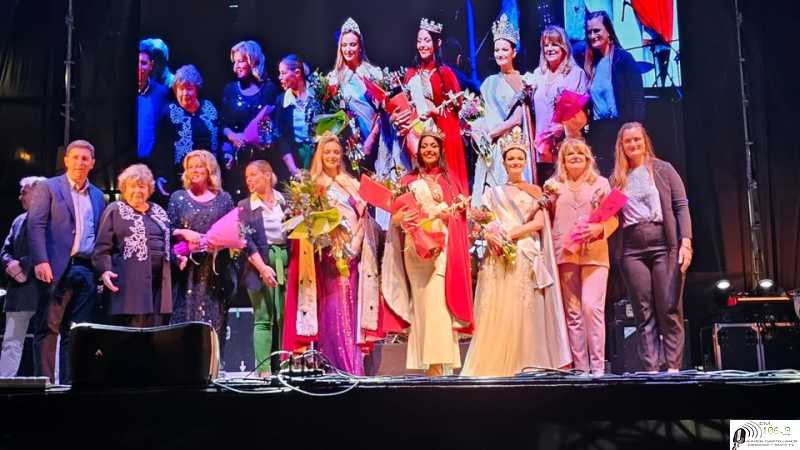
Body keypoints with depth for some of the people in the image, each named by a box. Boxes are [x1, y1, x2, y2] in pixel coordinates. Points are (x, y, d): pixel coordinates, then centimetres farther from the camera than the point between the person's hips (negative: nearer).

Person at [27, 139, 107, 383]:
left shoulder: (98, 196, 19)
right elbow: (36, 226, -6)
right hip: (58, 268, -4)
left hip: (87, 271, 5)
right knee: (48, 329, -3)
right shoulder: (47, 188, 4)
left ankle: (70, 382, 7)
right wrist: (41, 261, -17)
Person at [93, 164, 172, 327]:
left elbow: (168, 242, 26)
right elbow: (103, 247, -3)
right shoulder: (115, 210, 4)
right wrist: (104, 270, -16)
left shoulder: (159, 211, 20)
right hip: (131, 282, -5)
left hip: (160, 281, 5)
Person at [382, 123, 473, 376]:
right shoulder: (409, 181, 12)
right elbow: (398, 213, 7)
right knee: (428, 299, -9)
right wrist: (400, 218, -14)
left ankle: (441, 361, -7)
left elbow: (458, 215, 14)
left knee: (444, 298, -8)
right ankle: (433, 363, -9)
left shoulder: (449, 180, 17)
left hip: (444, 246, 1)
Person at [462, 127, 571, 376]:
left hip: (527, 258, 0)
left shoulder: (535, 191, 14)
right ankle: (493, 365, -5)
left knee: (525, 311, -6)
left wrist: (511, 234, -13)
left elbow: (539, 222, -1)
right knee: (497, 311, -6)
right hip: (499, 258, 1)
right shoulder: (493, 193, 17)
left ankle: (522, 363, -2)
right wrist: (490, 235, -16)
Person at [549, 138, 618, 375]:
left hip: (594, 254, -2)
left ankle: (597, 365, -8)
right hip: (565, 254, 2)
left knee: (592, 306, -14)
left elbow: (613, 219, 7)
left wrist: (599, 229, -13)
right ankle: (580, 366, 4)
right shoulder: (554, 185, 14)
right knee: (572, 312, 0)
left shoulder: (601, 183, 11)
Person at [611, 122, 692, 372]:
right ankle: (650, 369, 5)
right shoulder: (617, 178, 12)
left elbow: (681, 206, 0)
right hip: (633, 250, 2)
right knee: (644, 313, 3)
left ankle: (674, 367, 3)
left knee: (669, 310, -1)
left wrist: (686, 242, -10)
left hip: (665, 245, -2)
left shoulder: (662, 169, 5)